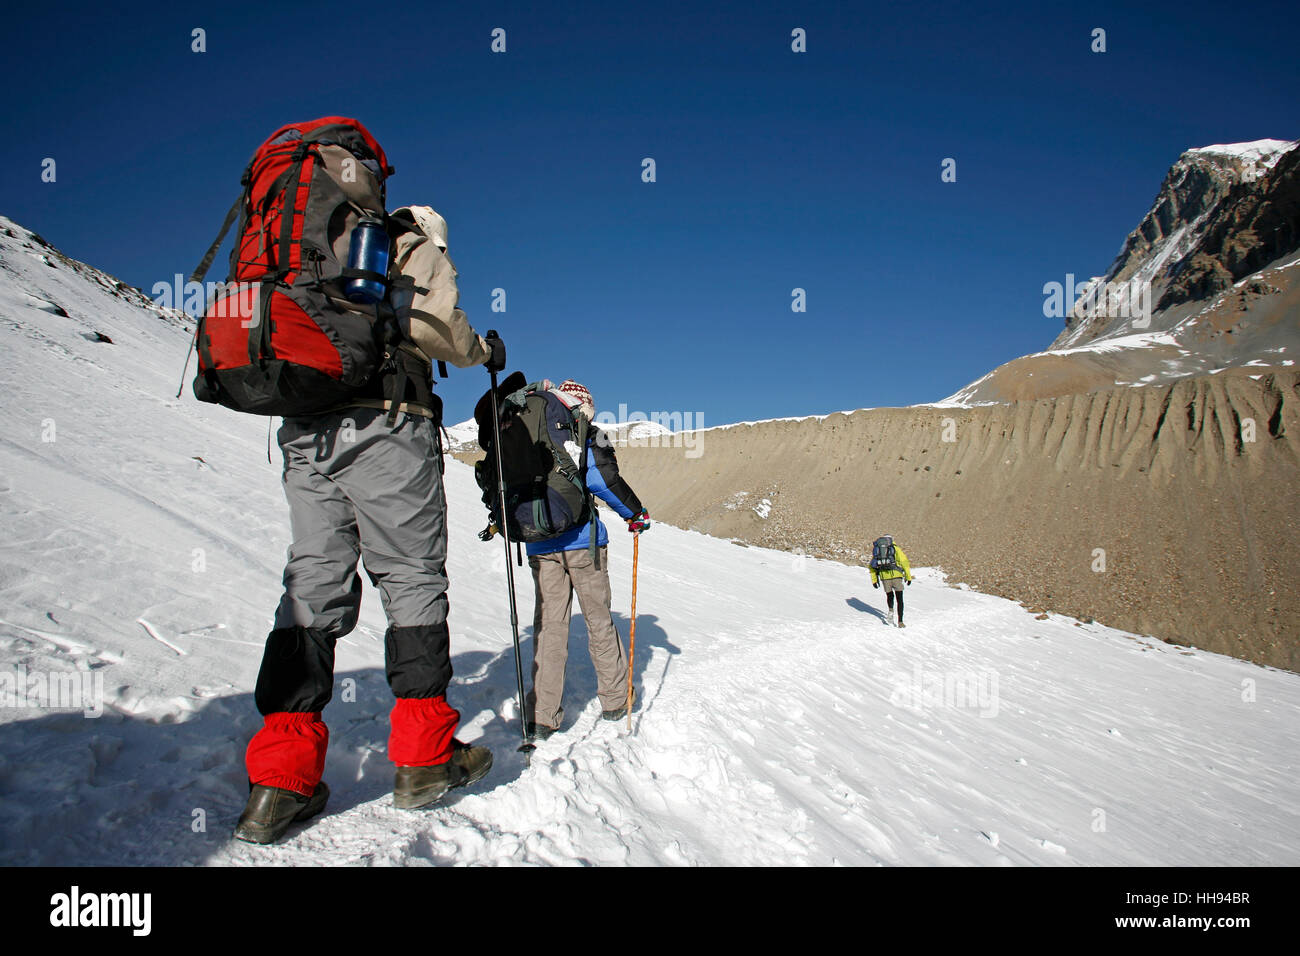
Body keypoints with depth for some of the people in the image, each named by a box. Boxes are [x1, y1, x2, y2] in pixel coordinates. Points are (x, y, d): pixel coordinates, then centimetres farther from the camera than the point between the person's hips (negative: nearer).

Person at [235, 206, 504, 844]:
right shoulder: (420, 250, 13)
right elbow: (433, 325, -4)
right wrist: (484, 352, 13)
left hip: (305, 432, 6)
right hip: (384, 426, -6)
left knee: (313, 584, 2)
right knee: (413, 580, 1)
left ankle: (279, 781, -3)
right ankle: (424, 756, 4)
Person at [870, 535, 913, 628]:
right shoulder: (896, 548, 5)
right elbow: (904, 562, -2)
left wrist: (874, 580, 15)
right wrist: (908, 577, 2)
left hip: (884, 576, 2)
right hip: (896, 575, -2)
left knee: (889, 595, 25)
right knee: (900, 599, 6)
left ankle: (891, 610, -3)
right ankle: (900, 621, 1)